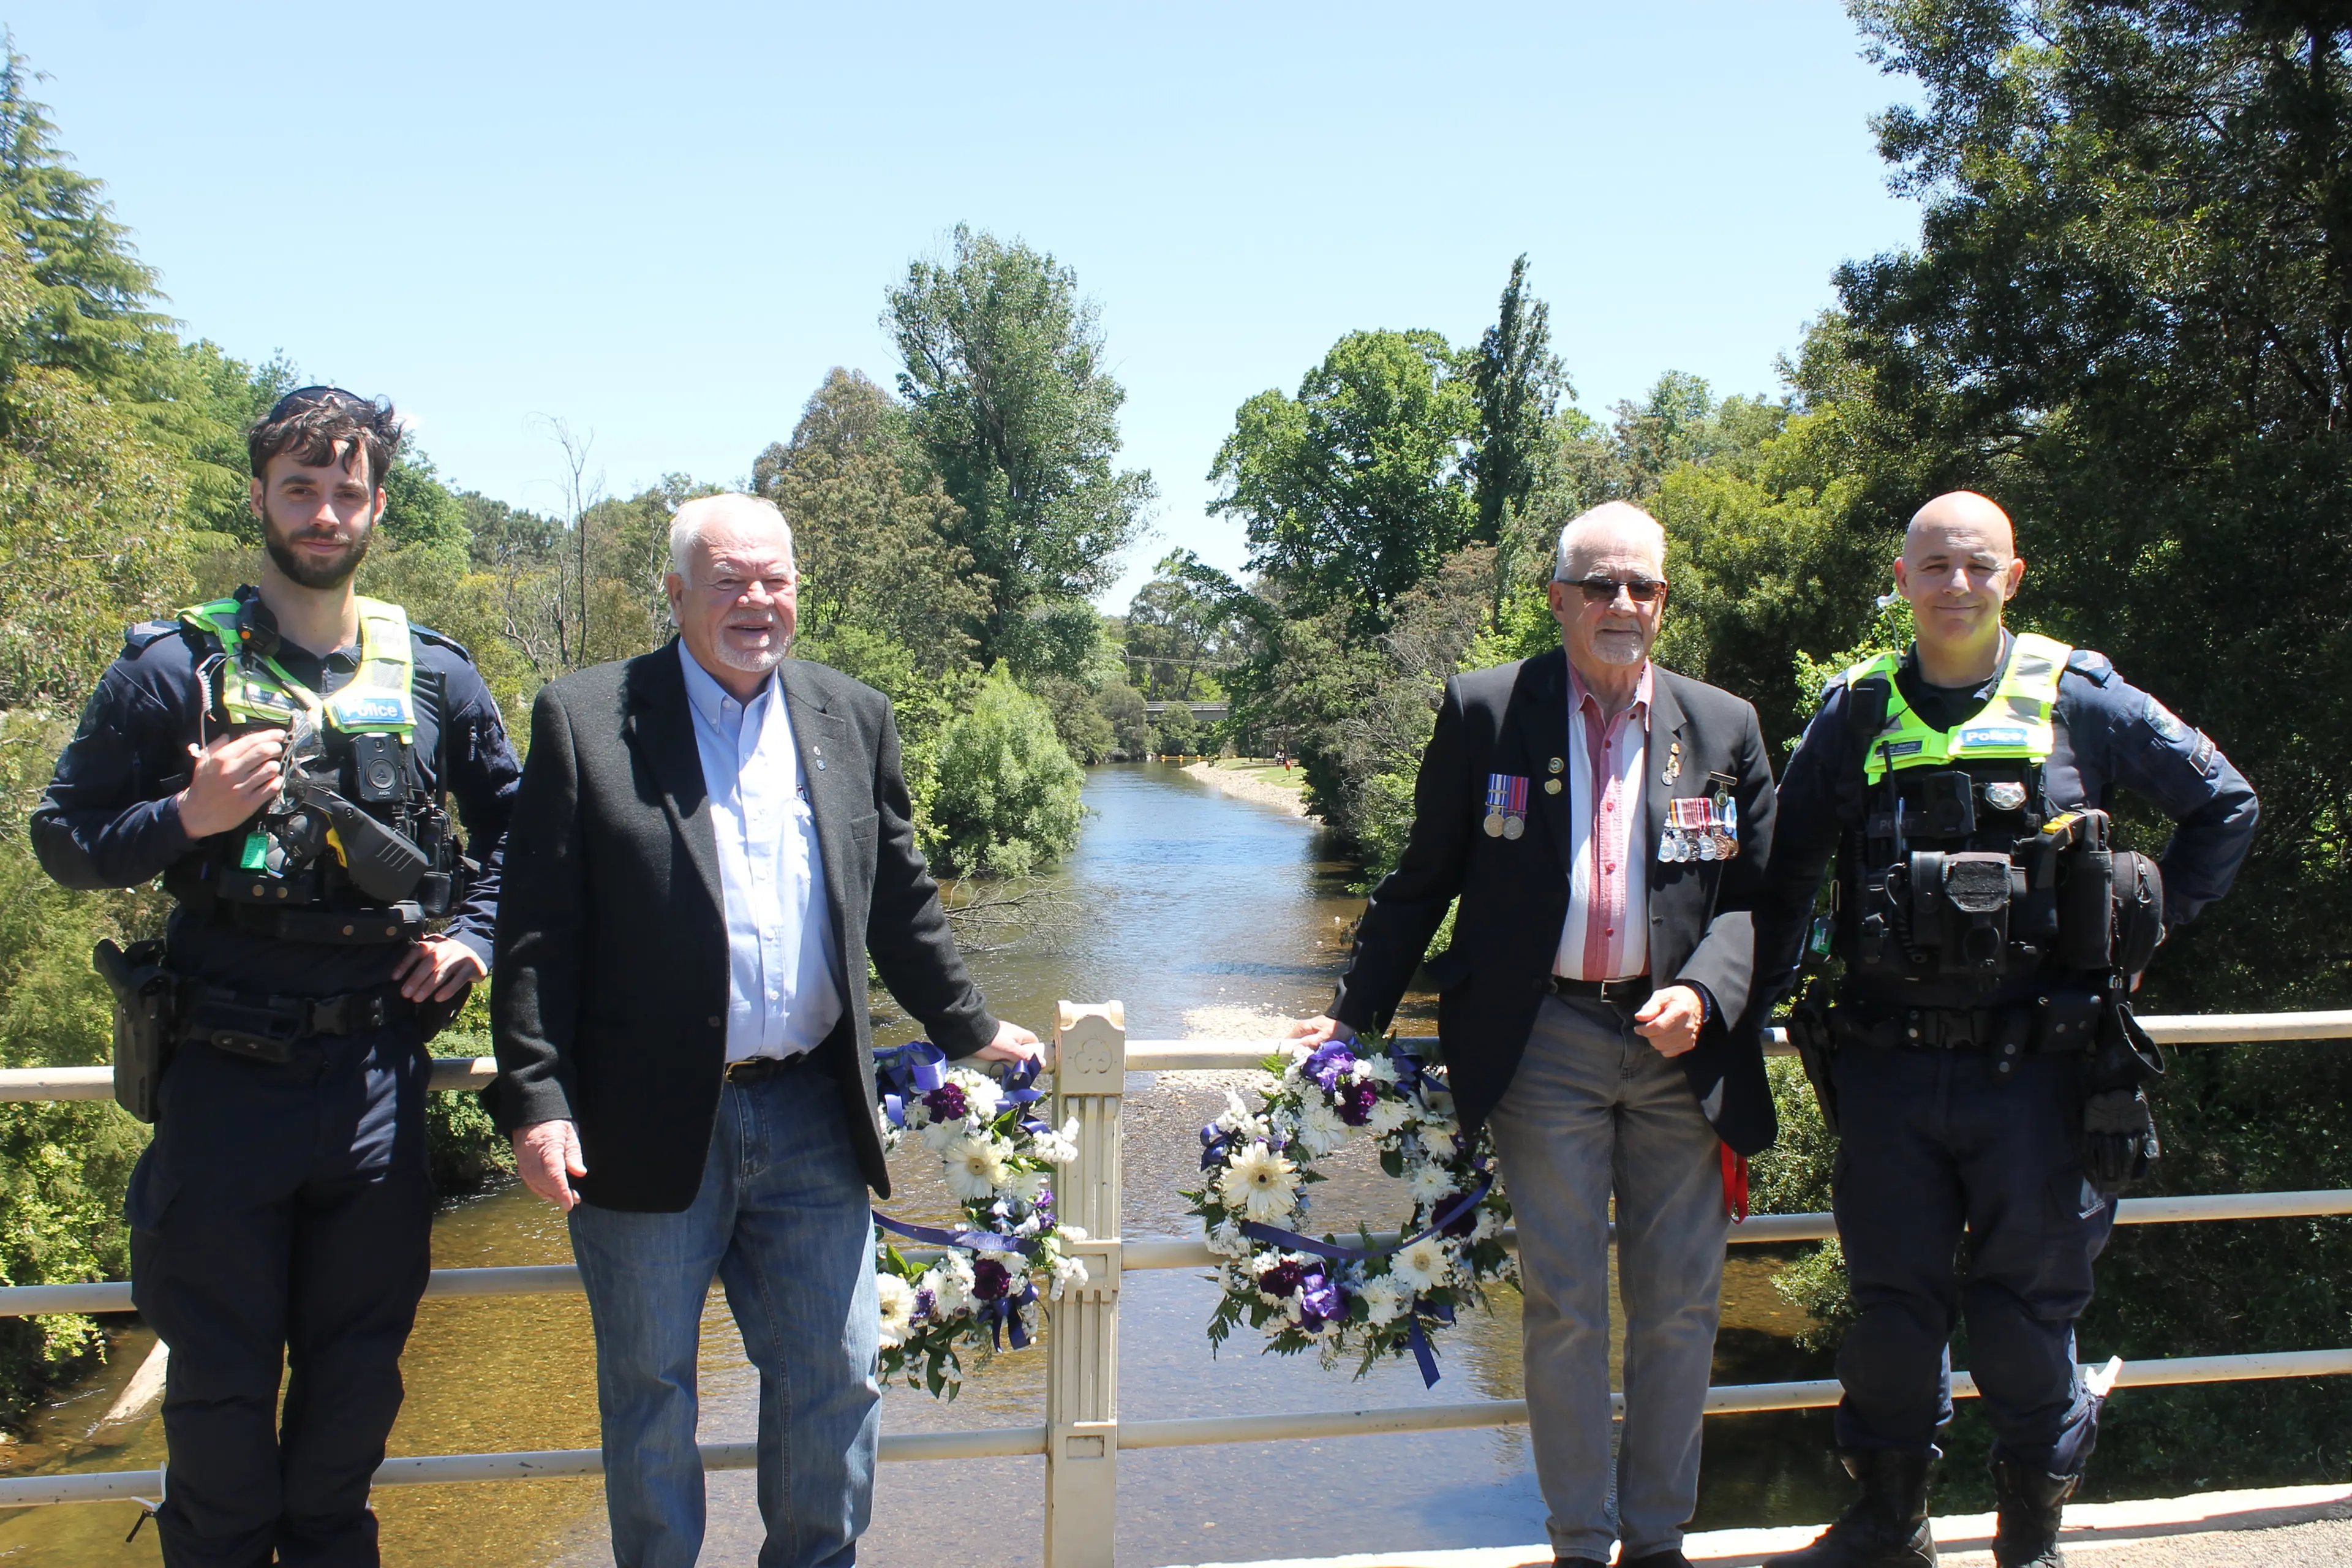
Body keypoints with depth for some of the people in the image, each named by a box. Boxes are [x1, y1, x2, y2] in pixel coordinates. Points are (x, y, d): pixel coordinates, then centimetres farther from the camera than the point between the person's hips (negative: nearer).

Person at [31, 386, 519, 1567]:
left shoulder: (434, 677, 5)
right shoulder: (172, 669, -2)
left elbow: (511, 822, 19)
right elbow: (64, 839, 0)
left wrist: (470, 935, 5)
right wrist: (187, 819, -17)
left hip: (376, 1072, 2)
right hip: (225, 1071, -2)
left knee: (360, 1366, 13)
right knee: (221, 1378, 8)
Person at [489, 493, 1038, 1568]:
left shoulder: (852, 718, 9)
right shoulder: (584, 720, -3)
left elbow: (901, 904, 15)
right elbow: (537, 933, -6)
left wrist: (969, 1031, 15)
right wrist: (535, 1099, -13)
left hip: (811, 1118, 3)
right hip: (649, 1128, -3)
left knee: (836, 1379, 10)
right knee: (649, 1391, 12)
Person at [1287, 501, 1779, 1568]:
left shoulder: (1723, 727, 7)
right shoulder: (1486, 712, 2)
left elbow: (1754, 894, 7)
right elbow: (1422, 880, 6)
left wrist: (1704, 996, -11)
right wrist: (1355, 1014, 4)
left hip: (1681, 1046, 2)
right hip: (1545, 1047, -2)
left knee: (1680, 1306, 9)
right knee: (1564, 1307, 3)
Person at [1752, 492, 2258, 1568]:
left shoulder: (2079, 699, 1)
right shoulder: (1857, 714, 6)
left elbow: (2226, 806, 11)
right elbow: (1787, 873, 11)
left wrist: (2146, 923, 5)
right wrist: (1751, 1005, 5)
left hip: (2035, 1069, -1)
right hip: (1887, 1069, 2)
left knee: (2028, 1306, 8)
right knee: (1890, 1299, 10)